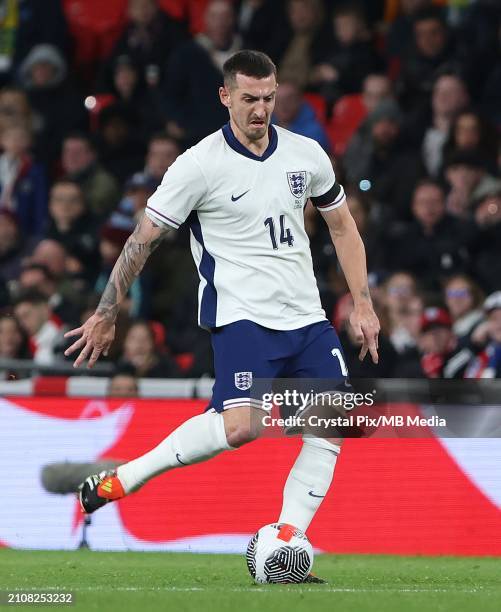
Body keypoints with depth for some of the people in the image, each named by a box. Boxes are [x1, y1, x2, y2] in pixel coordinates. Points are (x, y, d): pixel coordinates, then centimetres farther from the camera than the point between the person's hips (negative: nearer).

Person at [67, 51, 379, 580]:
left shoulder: (306, 154, 6)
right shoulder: (200, 165, -9)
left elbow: (342, 226, 20)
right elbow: (143, 239, -2)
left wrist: (362, 304, 14)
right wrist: (105, 315, -1)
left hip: (306, 318, 6)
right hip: (241, 314, -6)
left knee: (332, 429, -7)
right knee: (239, 426, -25)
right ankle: (120, 480, -11)